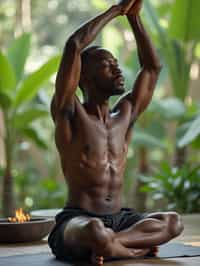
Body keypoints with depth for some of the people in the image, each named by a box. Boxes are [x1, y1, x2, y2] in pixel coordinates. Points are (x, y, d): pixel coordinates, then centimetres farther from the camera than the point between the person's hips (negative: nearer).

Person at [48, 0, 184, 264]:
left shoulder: (125, 115, 13)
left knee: (173, 222, -20)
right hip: (77, 222, -6)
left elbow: (153, 67, 18)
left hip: (120, 219, 6)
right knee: (96, 232, -41)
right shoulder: (69, 113, -4)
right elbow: (74, 45, -16)